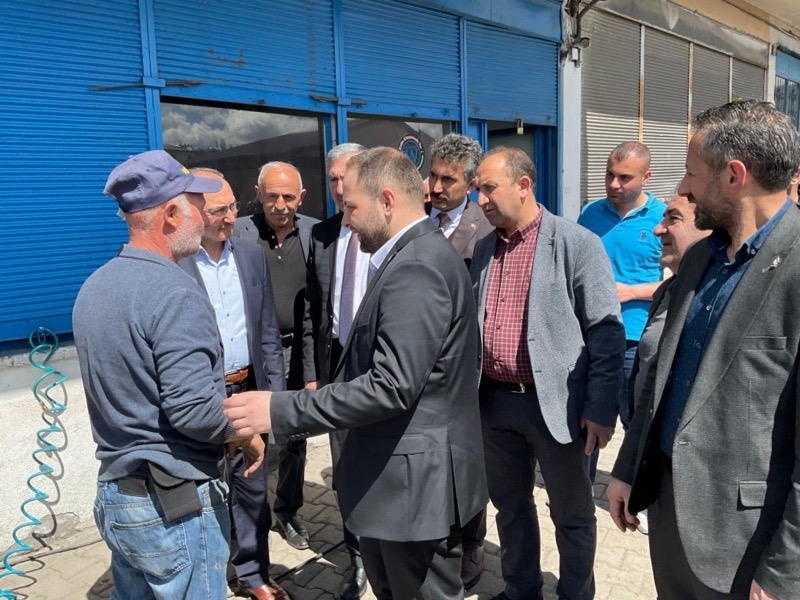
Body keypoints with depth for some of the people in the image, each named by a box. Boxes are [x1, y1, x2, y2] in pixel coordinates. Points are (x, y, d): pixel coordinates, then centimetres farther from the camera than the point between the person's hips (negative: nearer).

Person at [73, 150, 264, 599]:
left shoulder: (94, 287, 6)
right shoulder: (175, 292, -21)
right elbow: (194, 410, -26)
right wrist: (249, 435, -8)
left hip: (114, 496, 8)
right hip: (176, 506, -8)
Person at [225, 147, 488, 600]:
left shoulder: (415, 268, -23)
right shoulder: (421, 254, 10)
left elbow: (391, 386, -30)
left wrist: (280, 411, -27)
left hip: (415, 477, -10)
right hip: (402, 472, 10)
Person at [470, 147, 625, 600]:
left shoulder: (578, 243, -10)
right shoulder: (484, 248, 8)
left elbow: (607, 329, -11)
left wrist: (601, 409, -14)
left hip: (555, 402, -5)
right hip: (495, 400, 6)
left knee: (572, 513, 13)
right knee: (509, 505, 21)